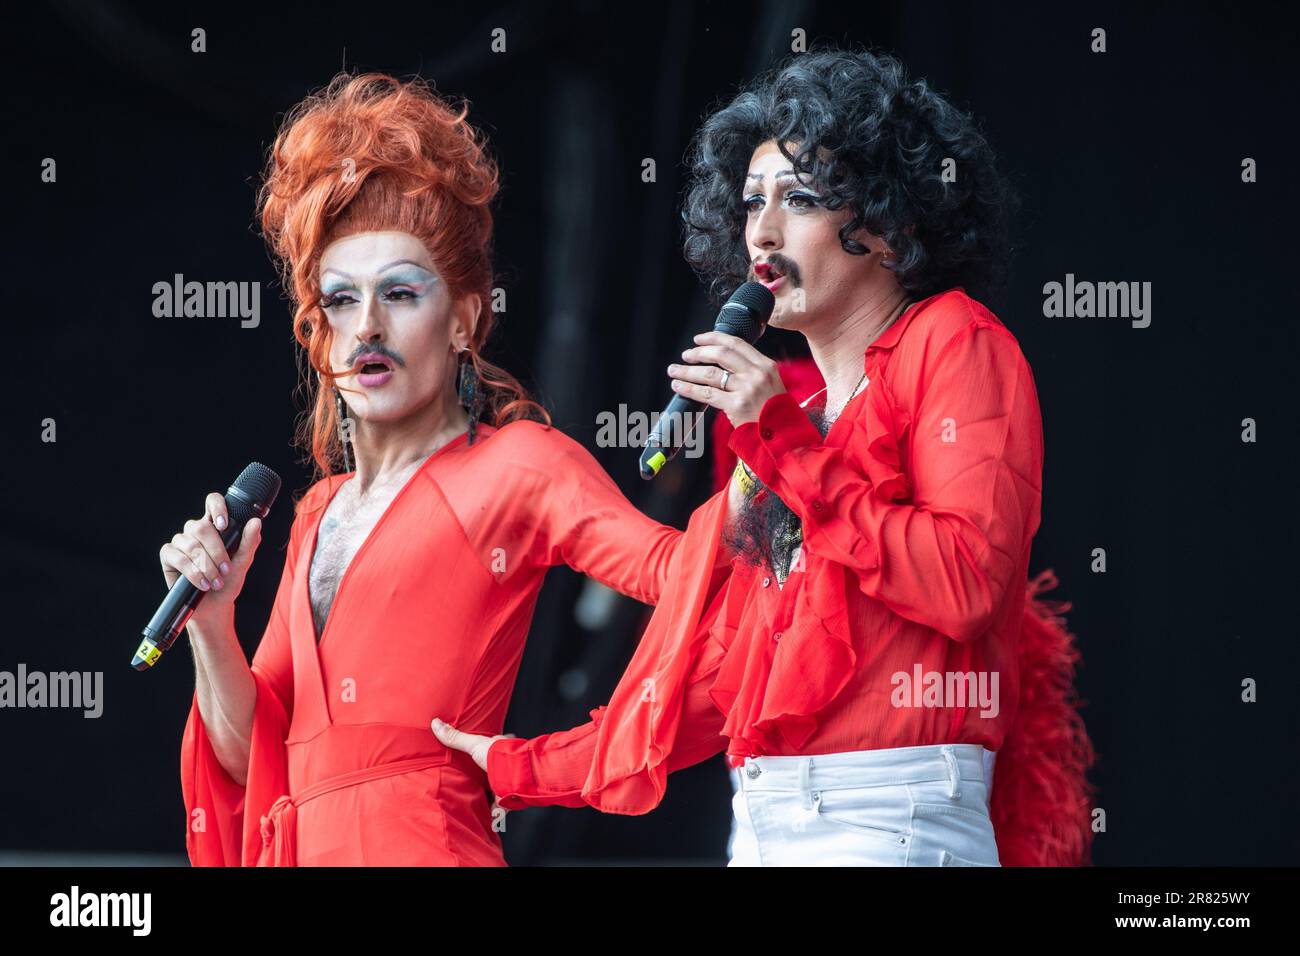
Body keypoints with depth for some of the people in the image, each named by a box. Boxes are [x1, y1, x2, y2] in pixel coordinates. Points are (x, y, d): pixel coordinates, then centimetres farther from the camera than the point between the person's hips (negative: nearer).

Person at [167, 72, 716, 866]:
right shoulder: (321, 513, 19)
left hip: (422, 842, -6)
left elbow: (687, 570, -16)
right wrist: (209, 620, 3)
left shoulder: (518, 466, 1)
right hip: (302, 850, 6)